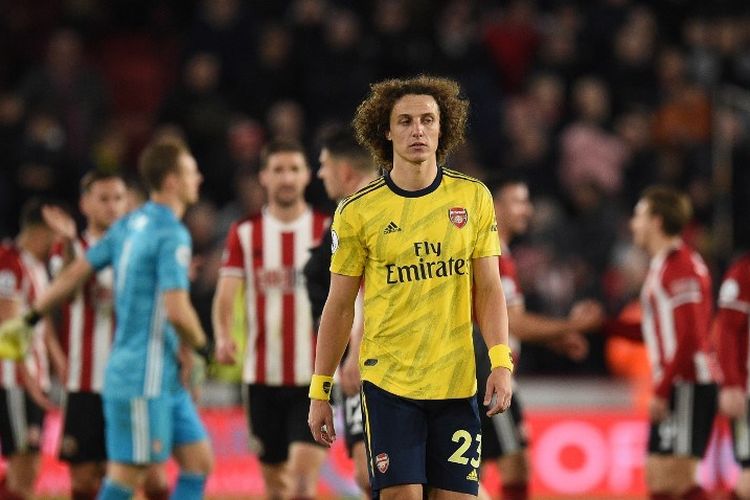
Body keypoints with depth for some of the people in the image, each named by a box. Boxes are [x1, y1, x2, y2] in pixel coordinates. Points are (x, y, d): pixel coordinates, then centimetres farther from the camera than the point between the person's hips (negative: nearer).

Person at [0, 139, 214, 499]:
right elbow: (177, 310, -24)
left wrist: (30, 318, 22)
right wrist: (199, 344, -5)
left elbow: (76, 273, 15)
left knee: (199, 461, 10)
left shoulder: (129, 226, 11)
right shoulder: (173, 235, -16)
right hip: (144, 377, -9)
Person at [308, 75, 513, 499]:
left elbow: (488, 288, 5)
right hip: (388, 382, -2)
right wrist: (320, 391, 4)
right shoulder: (357, 213, -1)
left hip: (456, 383, 2)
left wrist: (501, 361, -9)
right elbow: (340, 306, 5)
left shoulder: (473, 198, 4)